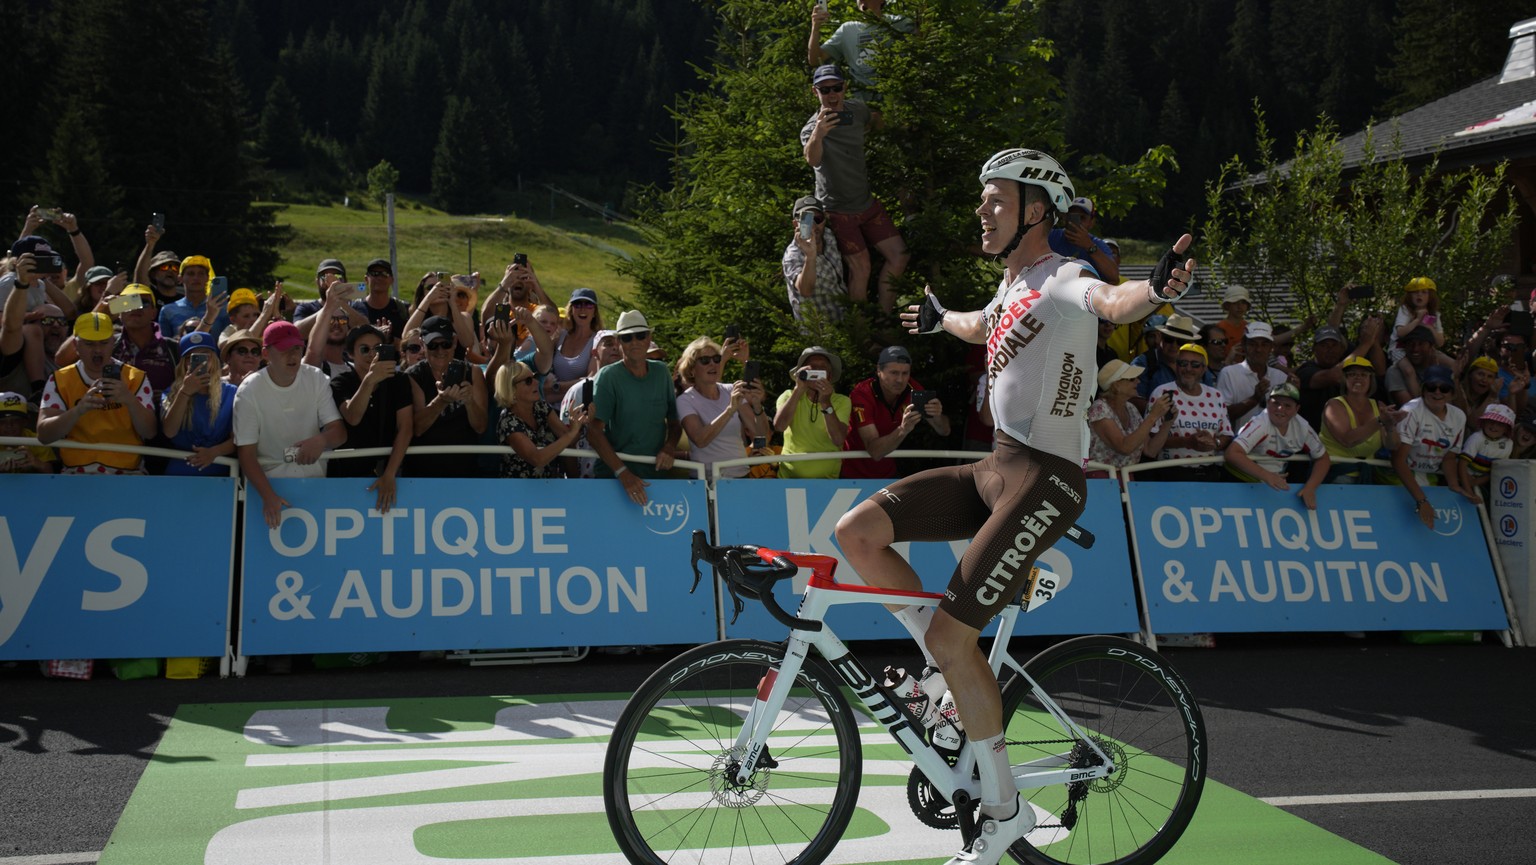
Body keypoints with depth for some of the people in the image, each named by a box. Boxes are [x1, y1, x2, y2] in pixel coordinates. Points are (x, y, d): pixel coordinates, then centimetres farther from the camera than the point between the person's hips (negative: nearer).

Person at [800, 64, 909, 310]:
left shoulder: (858, 110, -4)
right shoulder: (812, 127, -21)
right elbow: (813, 159, -47)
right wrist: (818, 135, -65)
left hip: (867, 202, 6)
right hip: (837, 209, -6)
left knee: (898, 256, 3)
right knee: (860, 267, -6)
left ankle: (884, 315, 16)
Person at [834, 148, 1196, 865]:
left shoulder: (1061, 280, -10)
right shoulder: (1011, 290, 18)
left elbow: (1113, 303, -34)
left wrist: (1156, 288, -57)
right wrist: (939, 318, 63)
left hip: (1044, 481, -8)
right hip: (996, 467, 9)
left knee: (952, 637, -13)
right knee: (856, 531, -5)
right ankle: (947, 667, 9)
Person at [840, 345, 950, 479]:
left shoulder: (913, 389, -11)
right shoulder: (861, 394, -24)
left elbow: (945, 431, -8)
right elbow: (875, 451, -32)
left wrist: (936, 417, -30)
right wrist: (903, 430, -48)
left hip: (888, 472, 4)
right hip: (854, 477, -3)